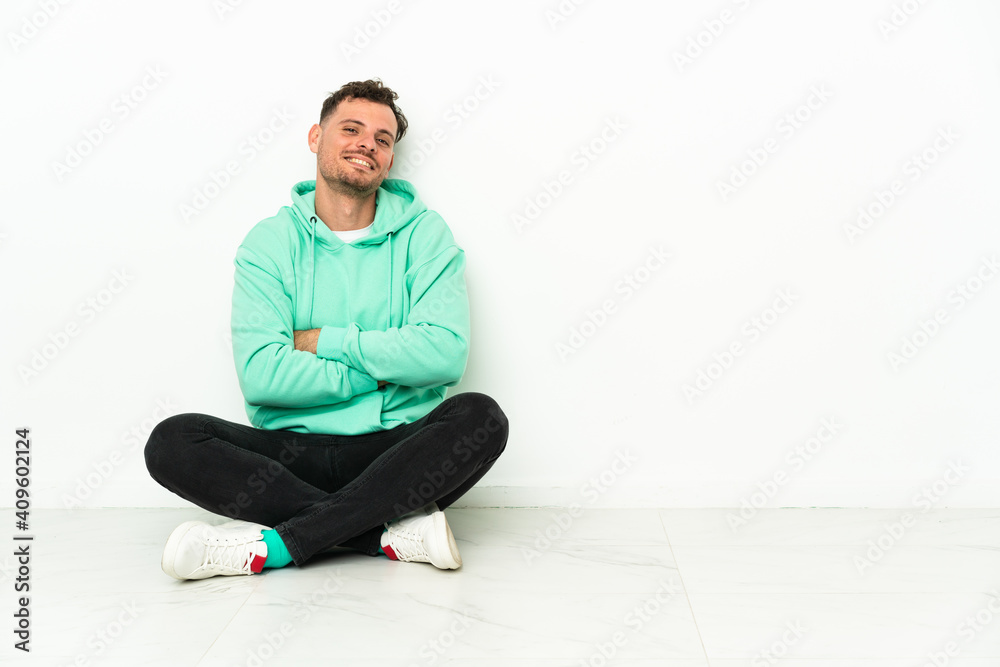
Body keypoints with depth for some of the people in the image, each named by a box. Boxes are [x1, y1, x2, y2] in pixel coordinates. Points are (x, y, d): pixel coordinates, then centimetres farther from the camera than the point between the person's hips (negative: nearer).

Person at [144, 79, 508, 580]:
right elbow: (260, 375, -11)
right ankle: (393, 533, -25)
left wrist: (325, 341, -8)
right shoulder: (268, 242, 3)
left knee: (480, 416, -28)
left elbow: (445, 354, -12)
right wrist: (382, 366, -9)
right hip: (292, 453, 1)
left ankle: (273, 545, -27)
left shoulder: (423, 234, 4)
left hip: (395, 452, 0)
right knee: (173, 441, -22)